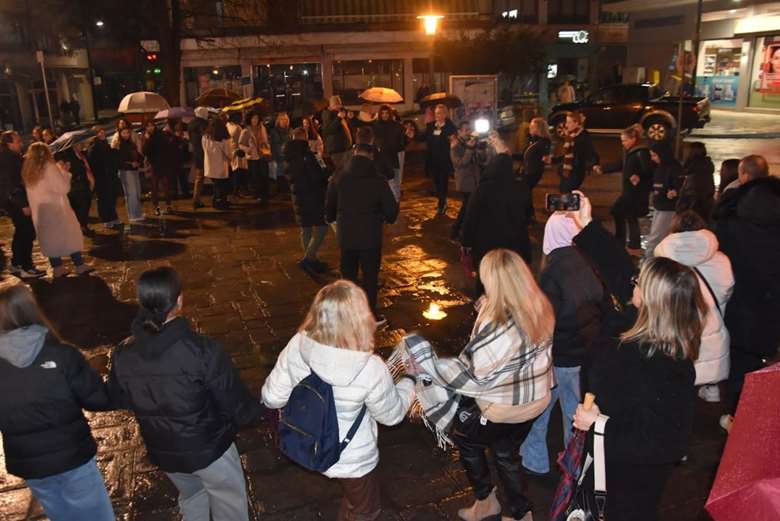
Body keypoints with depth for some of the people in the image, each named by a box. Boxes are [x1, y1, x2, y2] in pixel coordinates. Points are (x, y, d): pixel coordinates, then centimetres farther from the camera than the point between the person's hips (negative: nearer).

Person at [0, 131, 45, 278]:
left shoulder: (13, 157, 11)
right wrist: (23, 204, -24)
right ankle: (26, 267, -4)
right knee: (27, 233, -8)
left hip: (15, 201, 10)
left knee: (21, 232, 18)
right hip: (14, 202, -10)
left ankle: (16, 264, 28)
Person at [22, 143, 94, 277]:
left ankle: (57, 268, 15)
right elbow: (63, 188, -14)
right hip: (56, 208, -6)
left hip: (39, 211, 6)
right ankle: (79, 265, 7)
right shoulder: (49, 167, -13)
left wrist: (59, 170, 12)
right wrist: (64, 171, -2)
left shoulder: (28, 170, 5)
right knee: (71, 235, 5)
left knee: (50, 238, 13)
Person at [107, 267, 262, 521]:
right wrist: (254, 412, 0)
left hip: (162, 451, 5)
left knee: (191, 496, 32)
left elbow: (118, 399, 3)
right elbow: (234, 400, -20)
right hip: (209, 448, -4)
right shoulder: (202, 350, -30)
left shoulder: (122, 355, -15)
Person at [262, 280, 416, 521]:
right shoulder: (371, 370, -35)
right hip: (352, 460, -3)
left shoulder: (297, 345, -24)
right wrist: (409, 379, 4)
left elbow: (272, 397, -11)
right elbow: (392, 414, -14)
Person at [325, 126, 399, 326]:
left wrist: (332, 219, 26)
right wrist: (387, 218, 15)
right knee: (370, 276, 10)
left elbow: (329, 207, 5)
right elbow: (391, 209, -9)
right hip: (370, 236, -3)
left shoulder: (338, 178, -6)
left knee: (348, 274, 17)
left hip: (346, 236, 3)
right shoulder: (378, 181, -14)